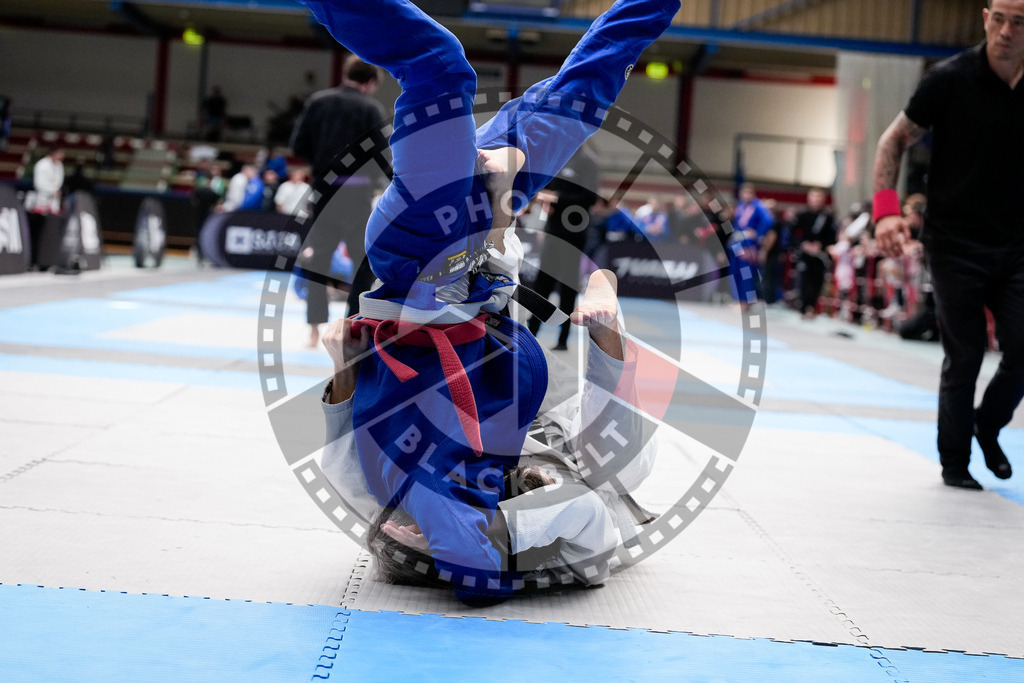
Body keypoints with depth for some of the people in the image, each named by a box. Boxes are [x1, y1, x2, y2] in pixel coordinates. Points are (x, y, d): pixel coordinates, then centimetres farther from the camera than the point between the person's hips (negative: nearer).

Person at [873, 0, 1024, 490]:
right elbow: (895, 140, -2)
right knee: (964, 358, 0)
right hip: (955, 247, -3)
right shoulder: (951, 79, -10)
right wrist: (886, 209, -14)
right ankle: (954, 463, 17)